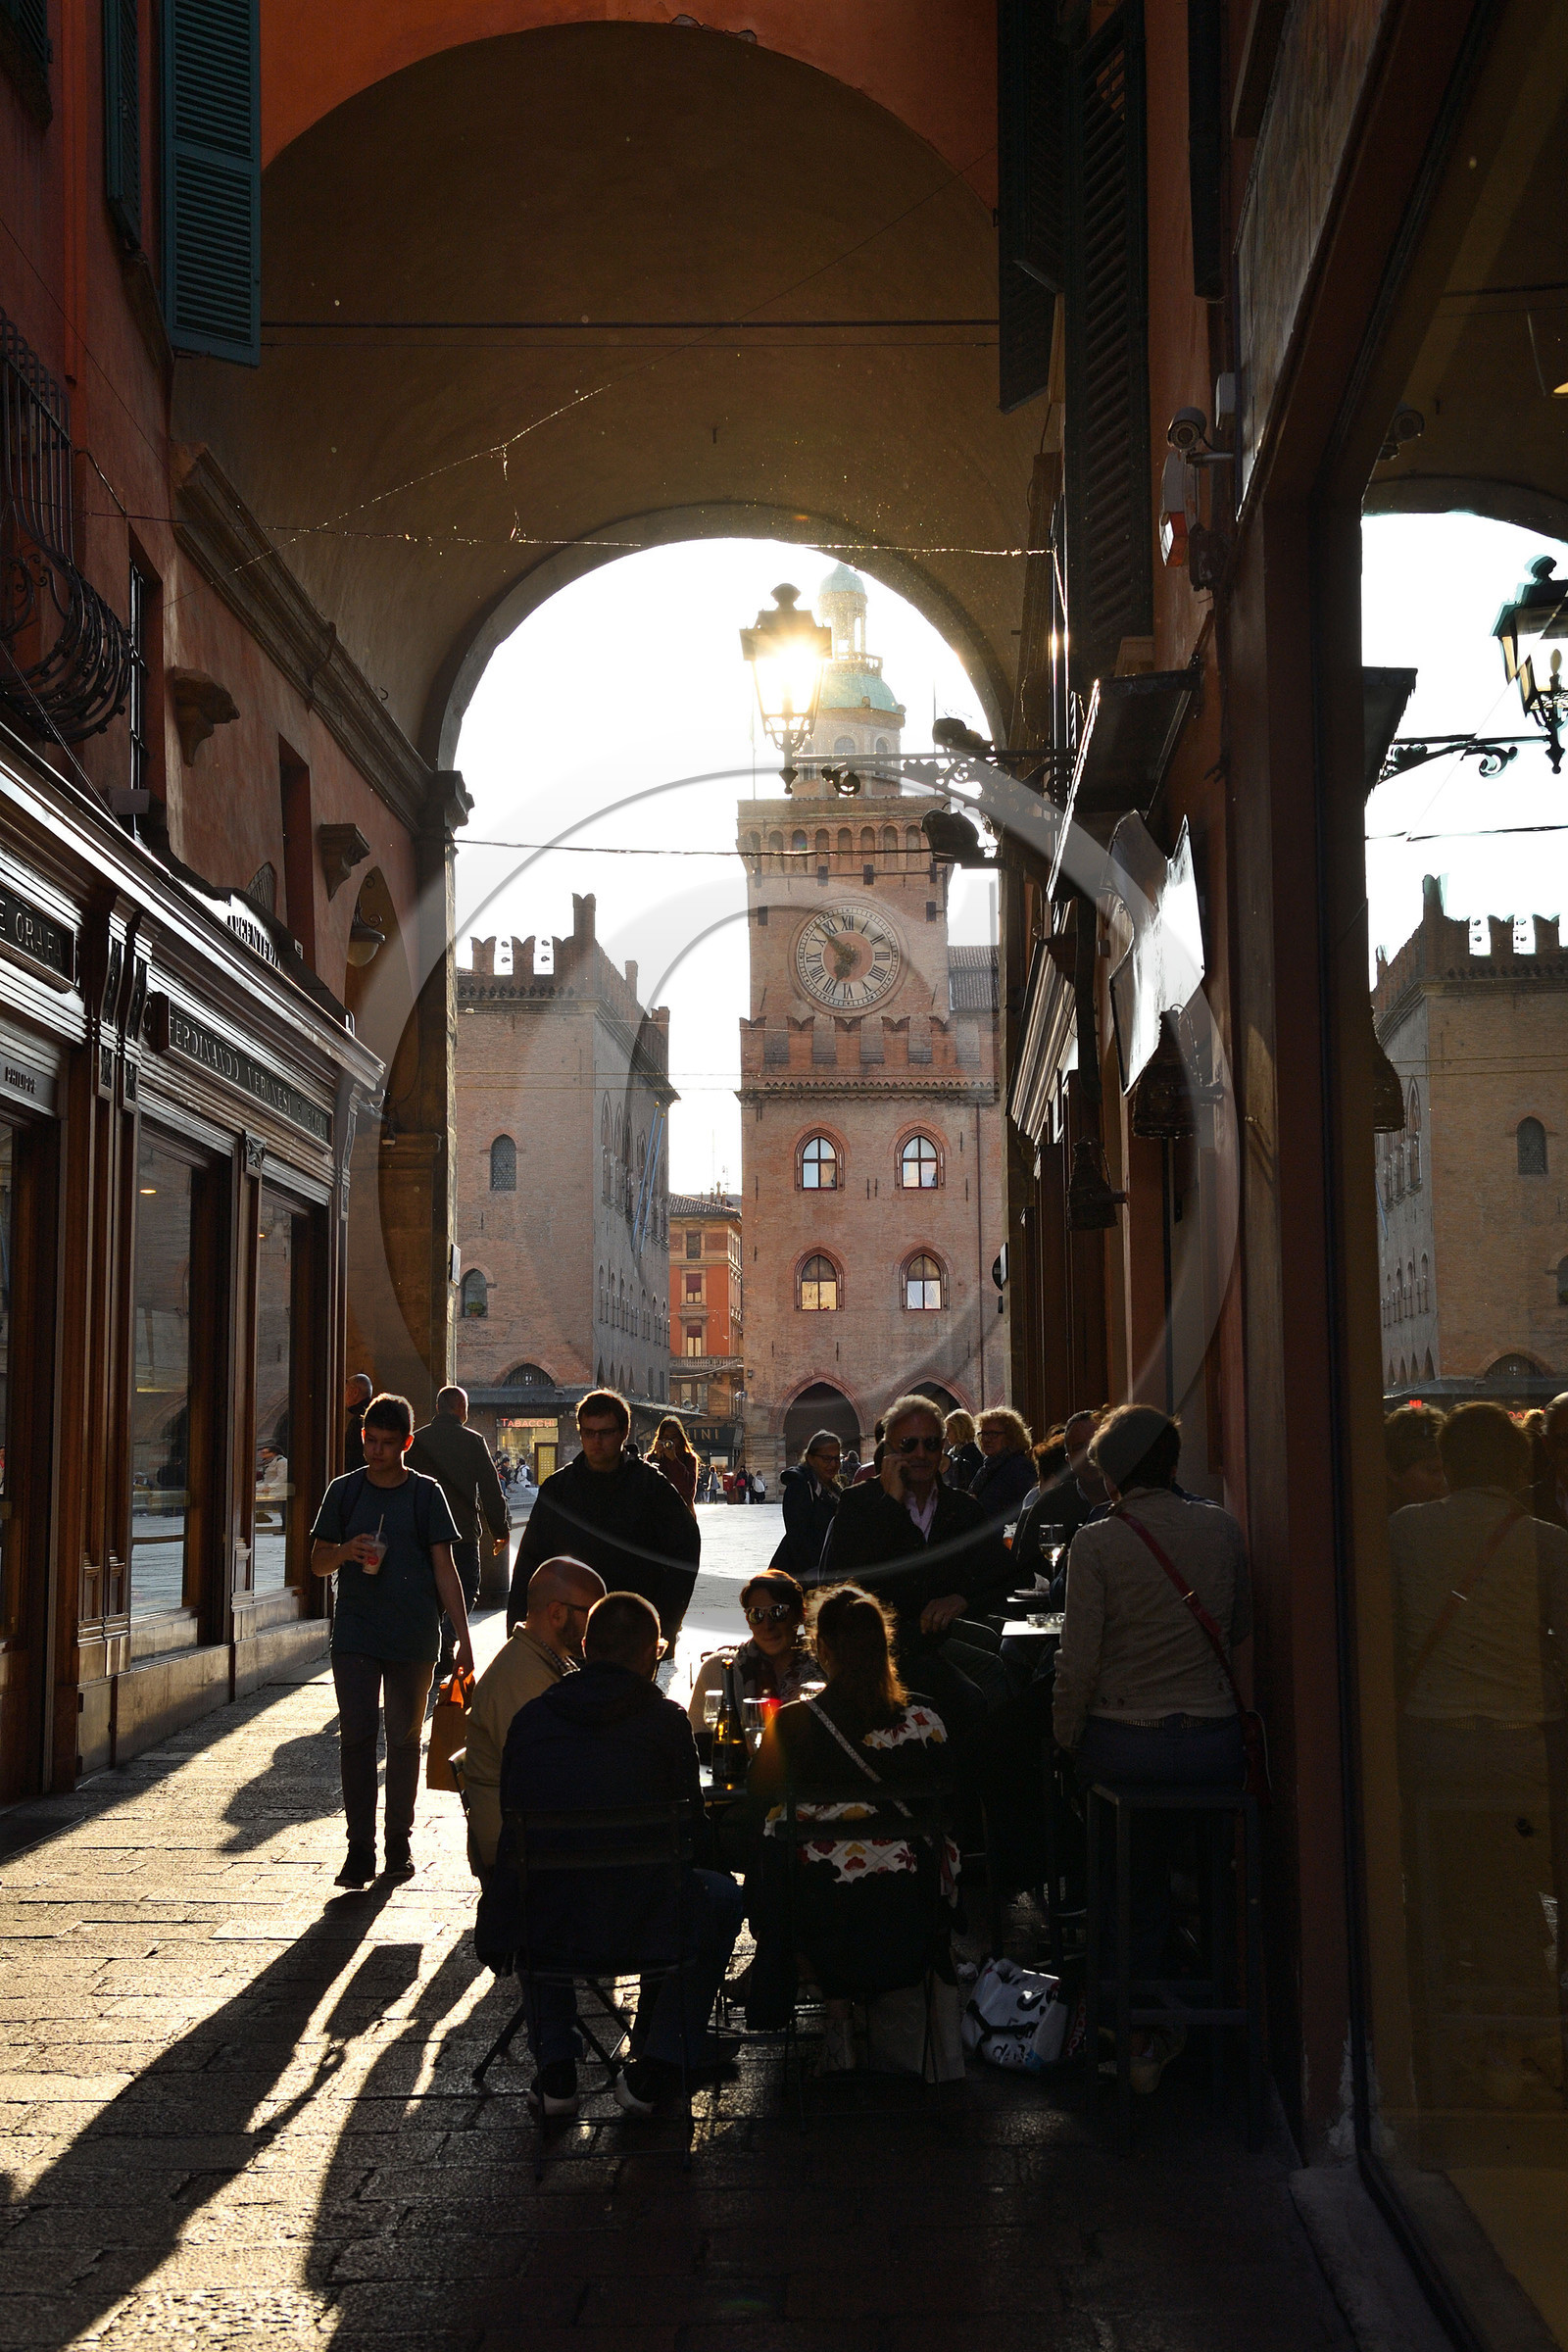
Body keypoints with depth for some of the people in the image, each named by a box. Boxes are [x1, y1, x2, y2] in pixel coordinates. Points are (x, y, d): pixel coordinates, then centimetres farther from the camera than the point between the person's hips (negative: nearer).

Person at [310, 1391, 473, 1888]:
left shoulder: (426, 1494, 3)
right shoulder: (344, 1491, 7)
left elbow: (444, 1569, 3)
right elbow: (318, 1562, 10)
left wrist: (463, 1637, -3)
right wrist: (345, 1552, -13)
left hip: (414, 1638, -1)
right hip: (355, 1635, 1)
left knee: (405, 1739, 6)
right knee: (356, 1737, -5)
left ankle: (399, 1842, 18)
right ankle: (360, 1846, 0)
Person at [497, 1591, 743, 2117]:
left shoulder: (530, 1717, 2)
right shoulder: (665, 1720, -5)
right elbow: (693, 1833, 3)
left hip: (540, 1931, 3)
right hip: (635, 1931, -3)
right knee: (721, 1894, 29)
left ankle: (553, 2069, 31)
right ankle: (654, 2069, 26)